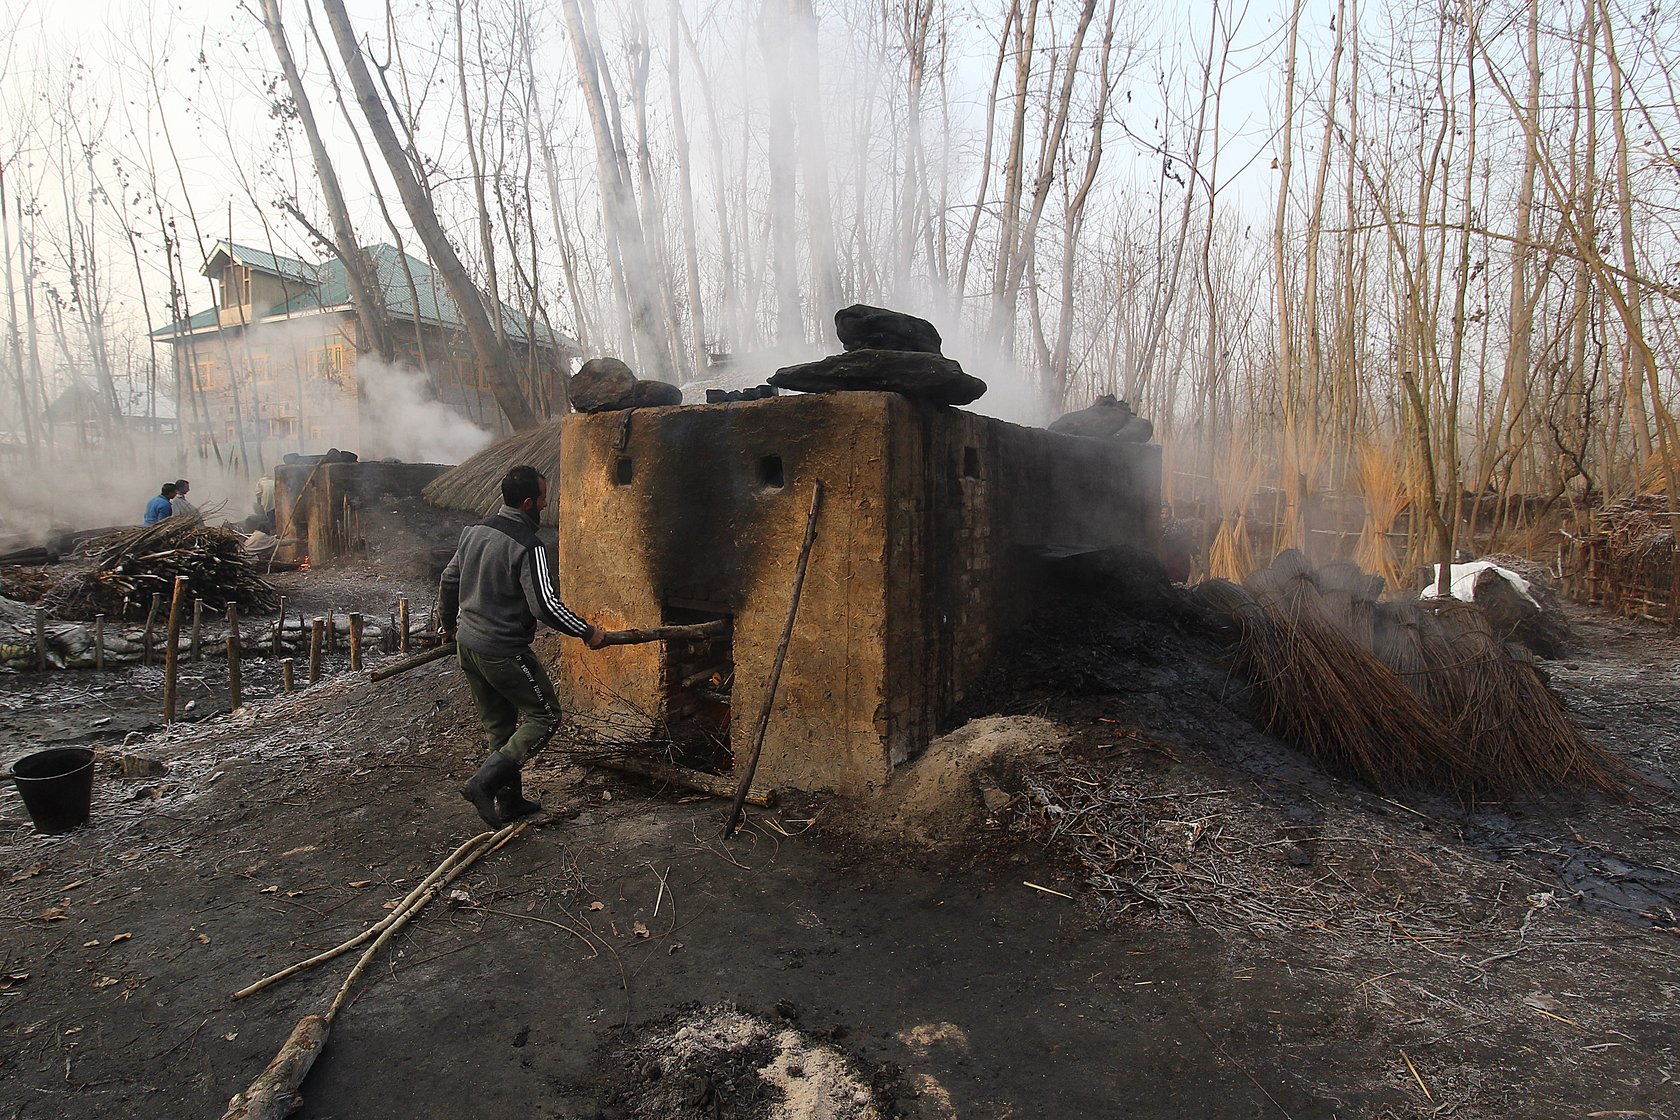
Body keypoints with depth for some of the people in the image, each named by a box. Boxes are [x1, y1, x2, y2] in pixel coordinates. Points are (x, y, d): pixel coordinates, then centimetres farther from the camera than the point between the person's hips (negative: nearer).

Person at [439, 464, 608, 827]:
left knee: (497, 726, 17)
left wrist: (447, 622, 32)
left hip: (467, 645, 9)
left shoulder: (474, 531, 6)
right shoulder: (528, 546, -19)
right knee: (544, 716, 4)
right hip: (504, 653, -8)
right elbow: (545, 605, -25)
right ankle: (484, 783, -5)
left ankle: (508, 801, 26)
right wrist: (588, 632, -14)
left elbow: (449, 581, 17)